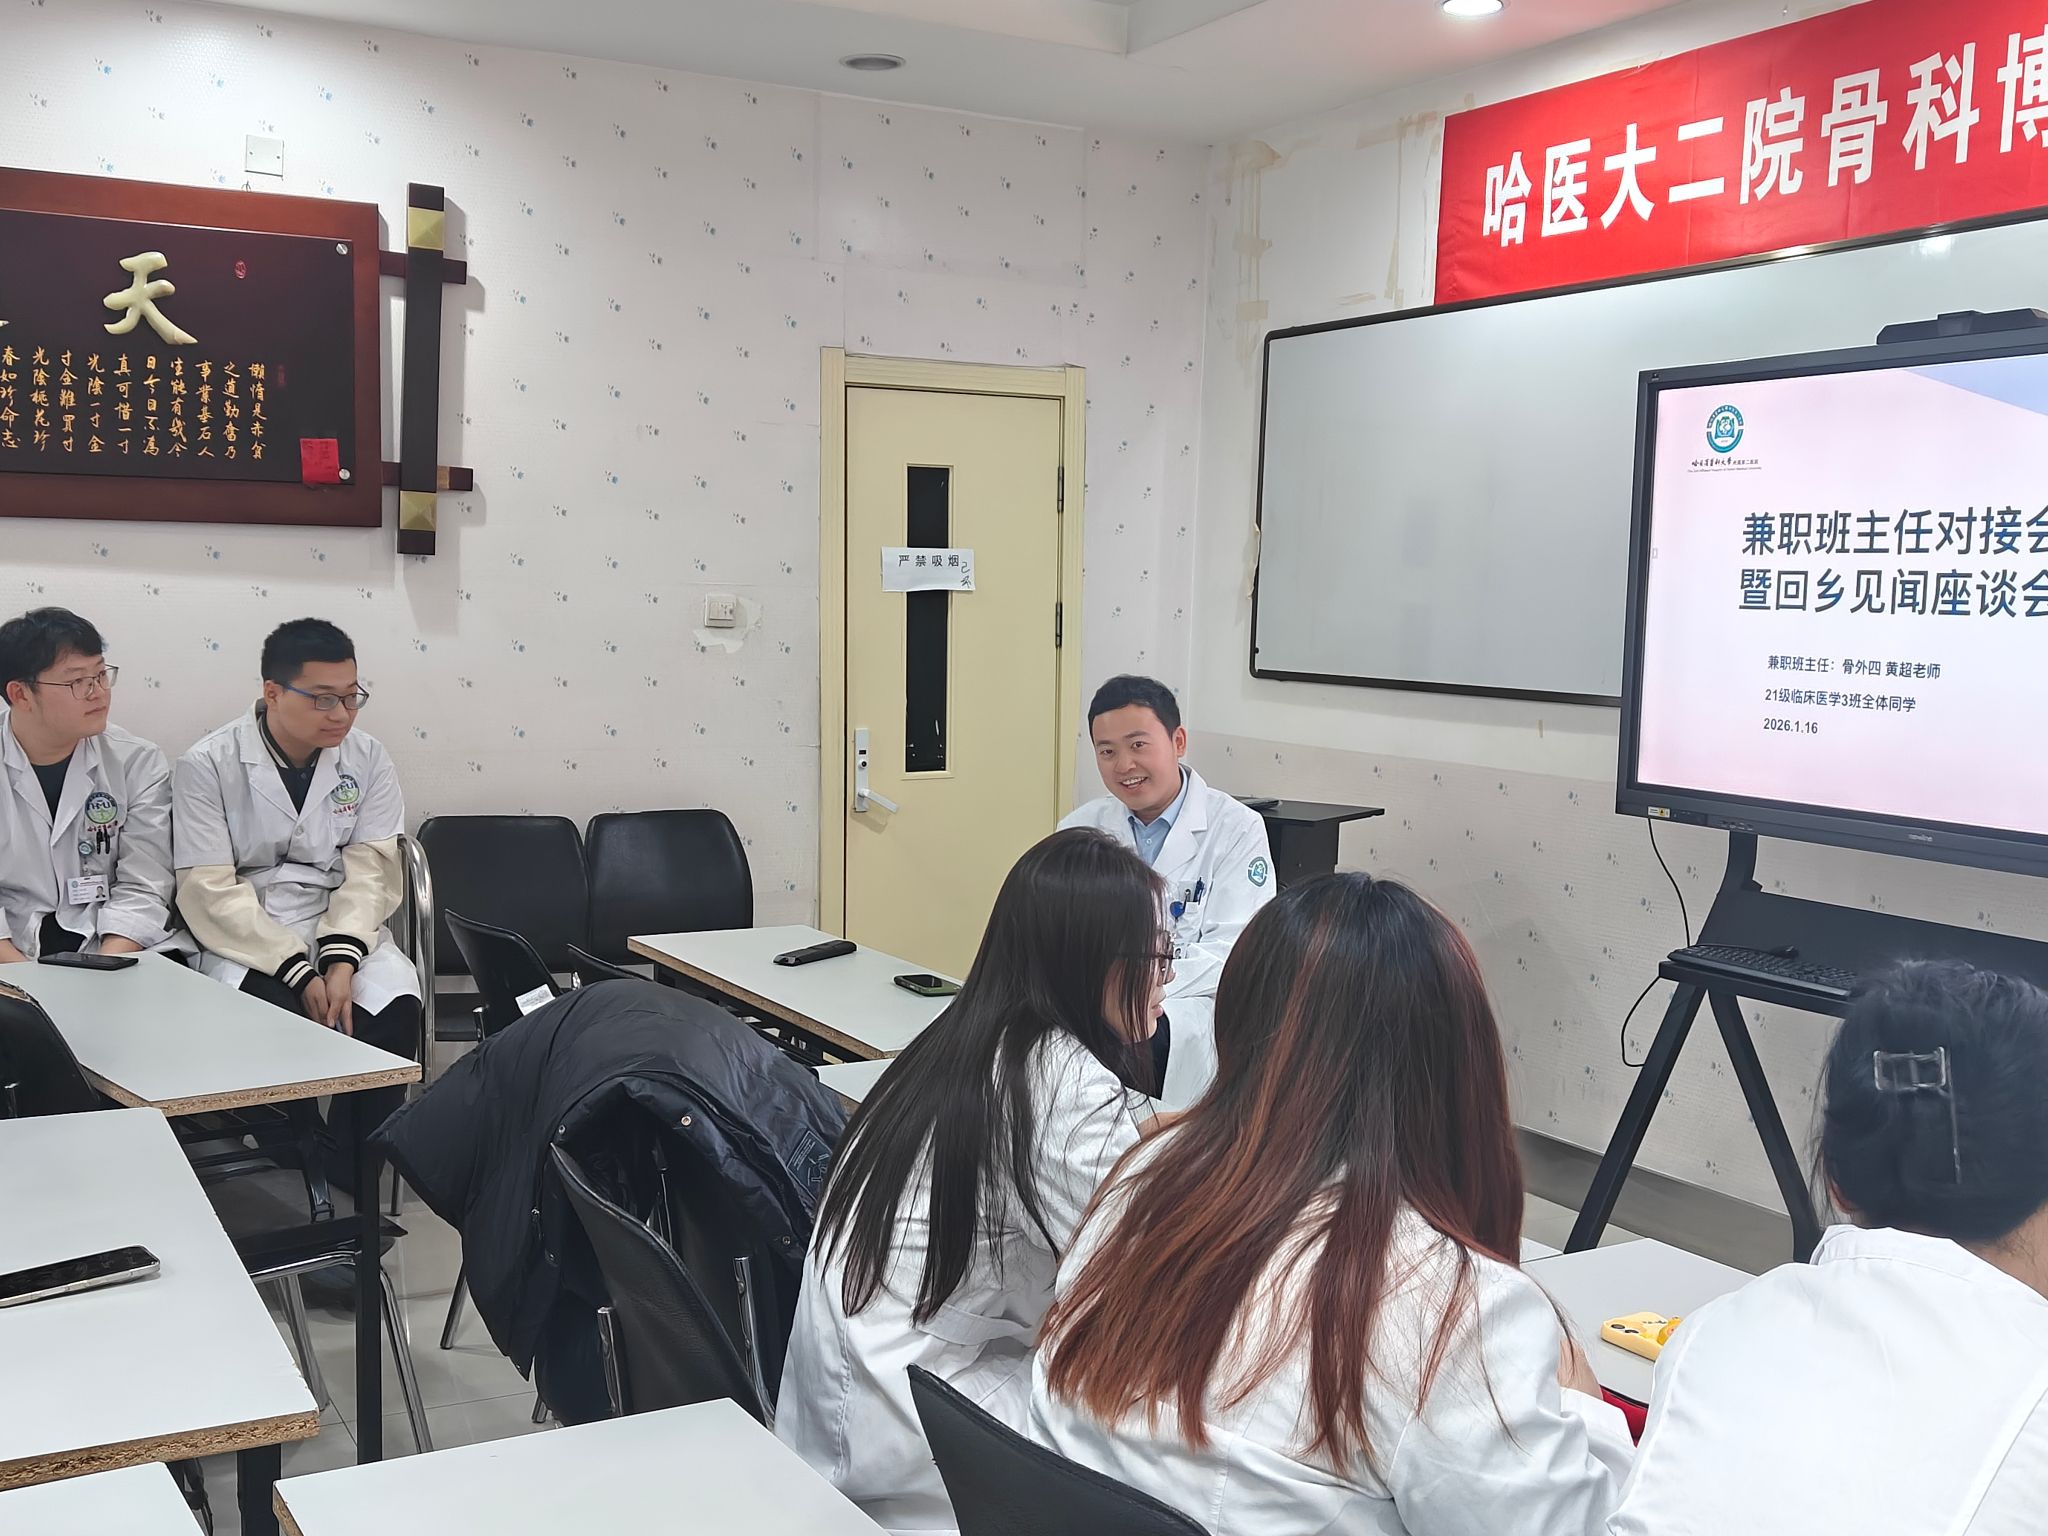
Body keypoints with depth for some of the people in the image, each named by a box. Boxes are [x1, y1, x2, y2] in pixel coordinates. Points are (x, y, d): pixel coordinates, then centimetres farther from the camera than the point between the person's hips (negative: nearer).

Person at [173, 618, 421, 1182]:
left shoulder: (368, 758, 2)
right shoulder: (207, 765, -6)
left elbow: (371, 867, -3)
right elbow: (211, 890, -11)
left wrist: (341, 959, -21)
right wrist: (299, 972, -21)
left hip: (342, 925, 3)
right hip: (245, 937, -2)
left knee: (397, 1004, -26)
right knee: (269, 1014, -33)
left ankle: (350, 1172, -10)